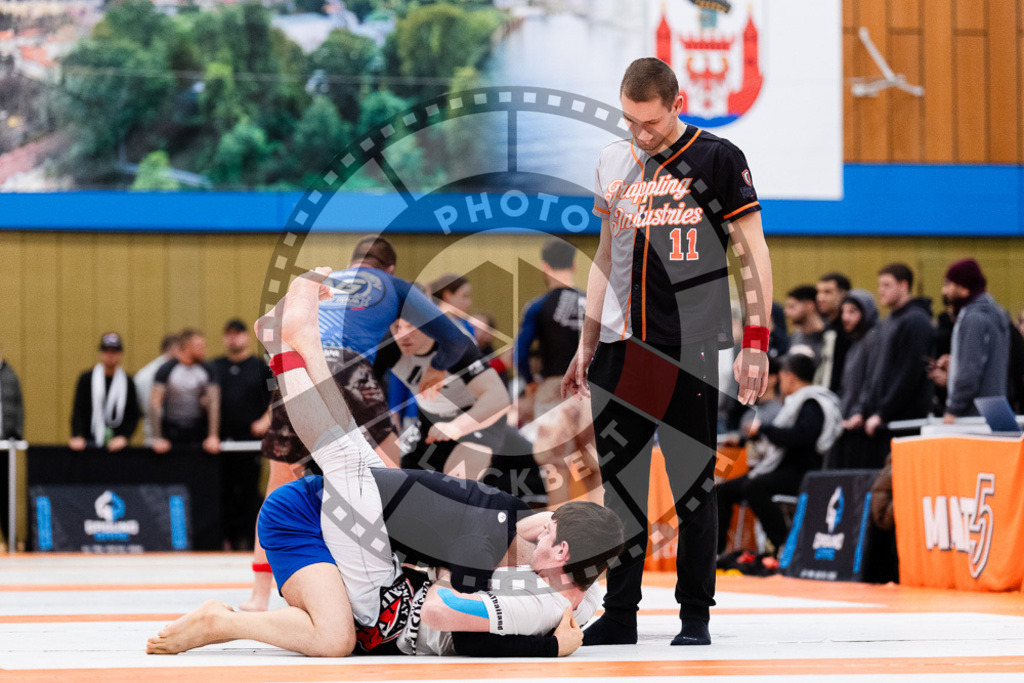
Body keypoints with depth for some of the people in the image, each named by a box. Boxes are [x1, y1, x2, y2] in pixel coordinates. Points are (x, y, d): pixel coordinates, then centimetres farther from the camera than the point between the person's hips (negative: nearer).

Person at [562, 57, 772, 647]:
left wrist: (757, 344, -8)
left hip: (690, 351, -4)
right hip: (621, 349, 5)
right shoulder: (614, 162, 12)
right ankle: (620, 615, 13)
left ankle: (696, 616, 11)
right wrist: (586, 346, 18)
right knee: (620, 482, 5)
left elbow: (754, 254, -2)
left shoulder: (718, 160, -3)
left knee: (693, 487, 0)